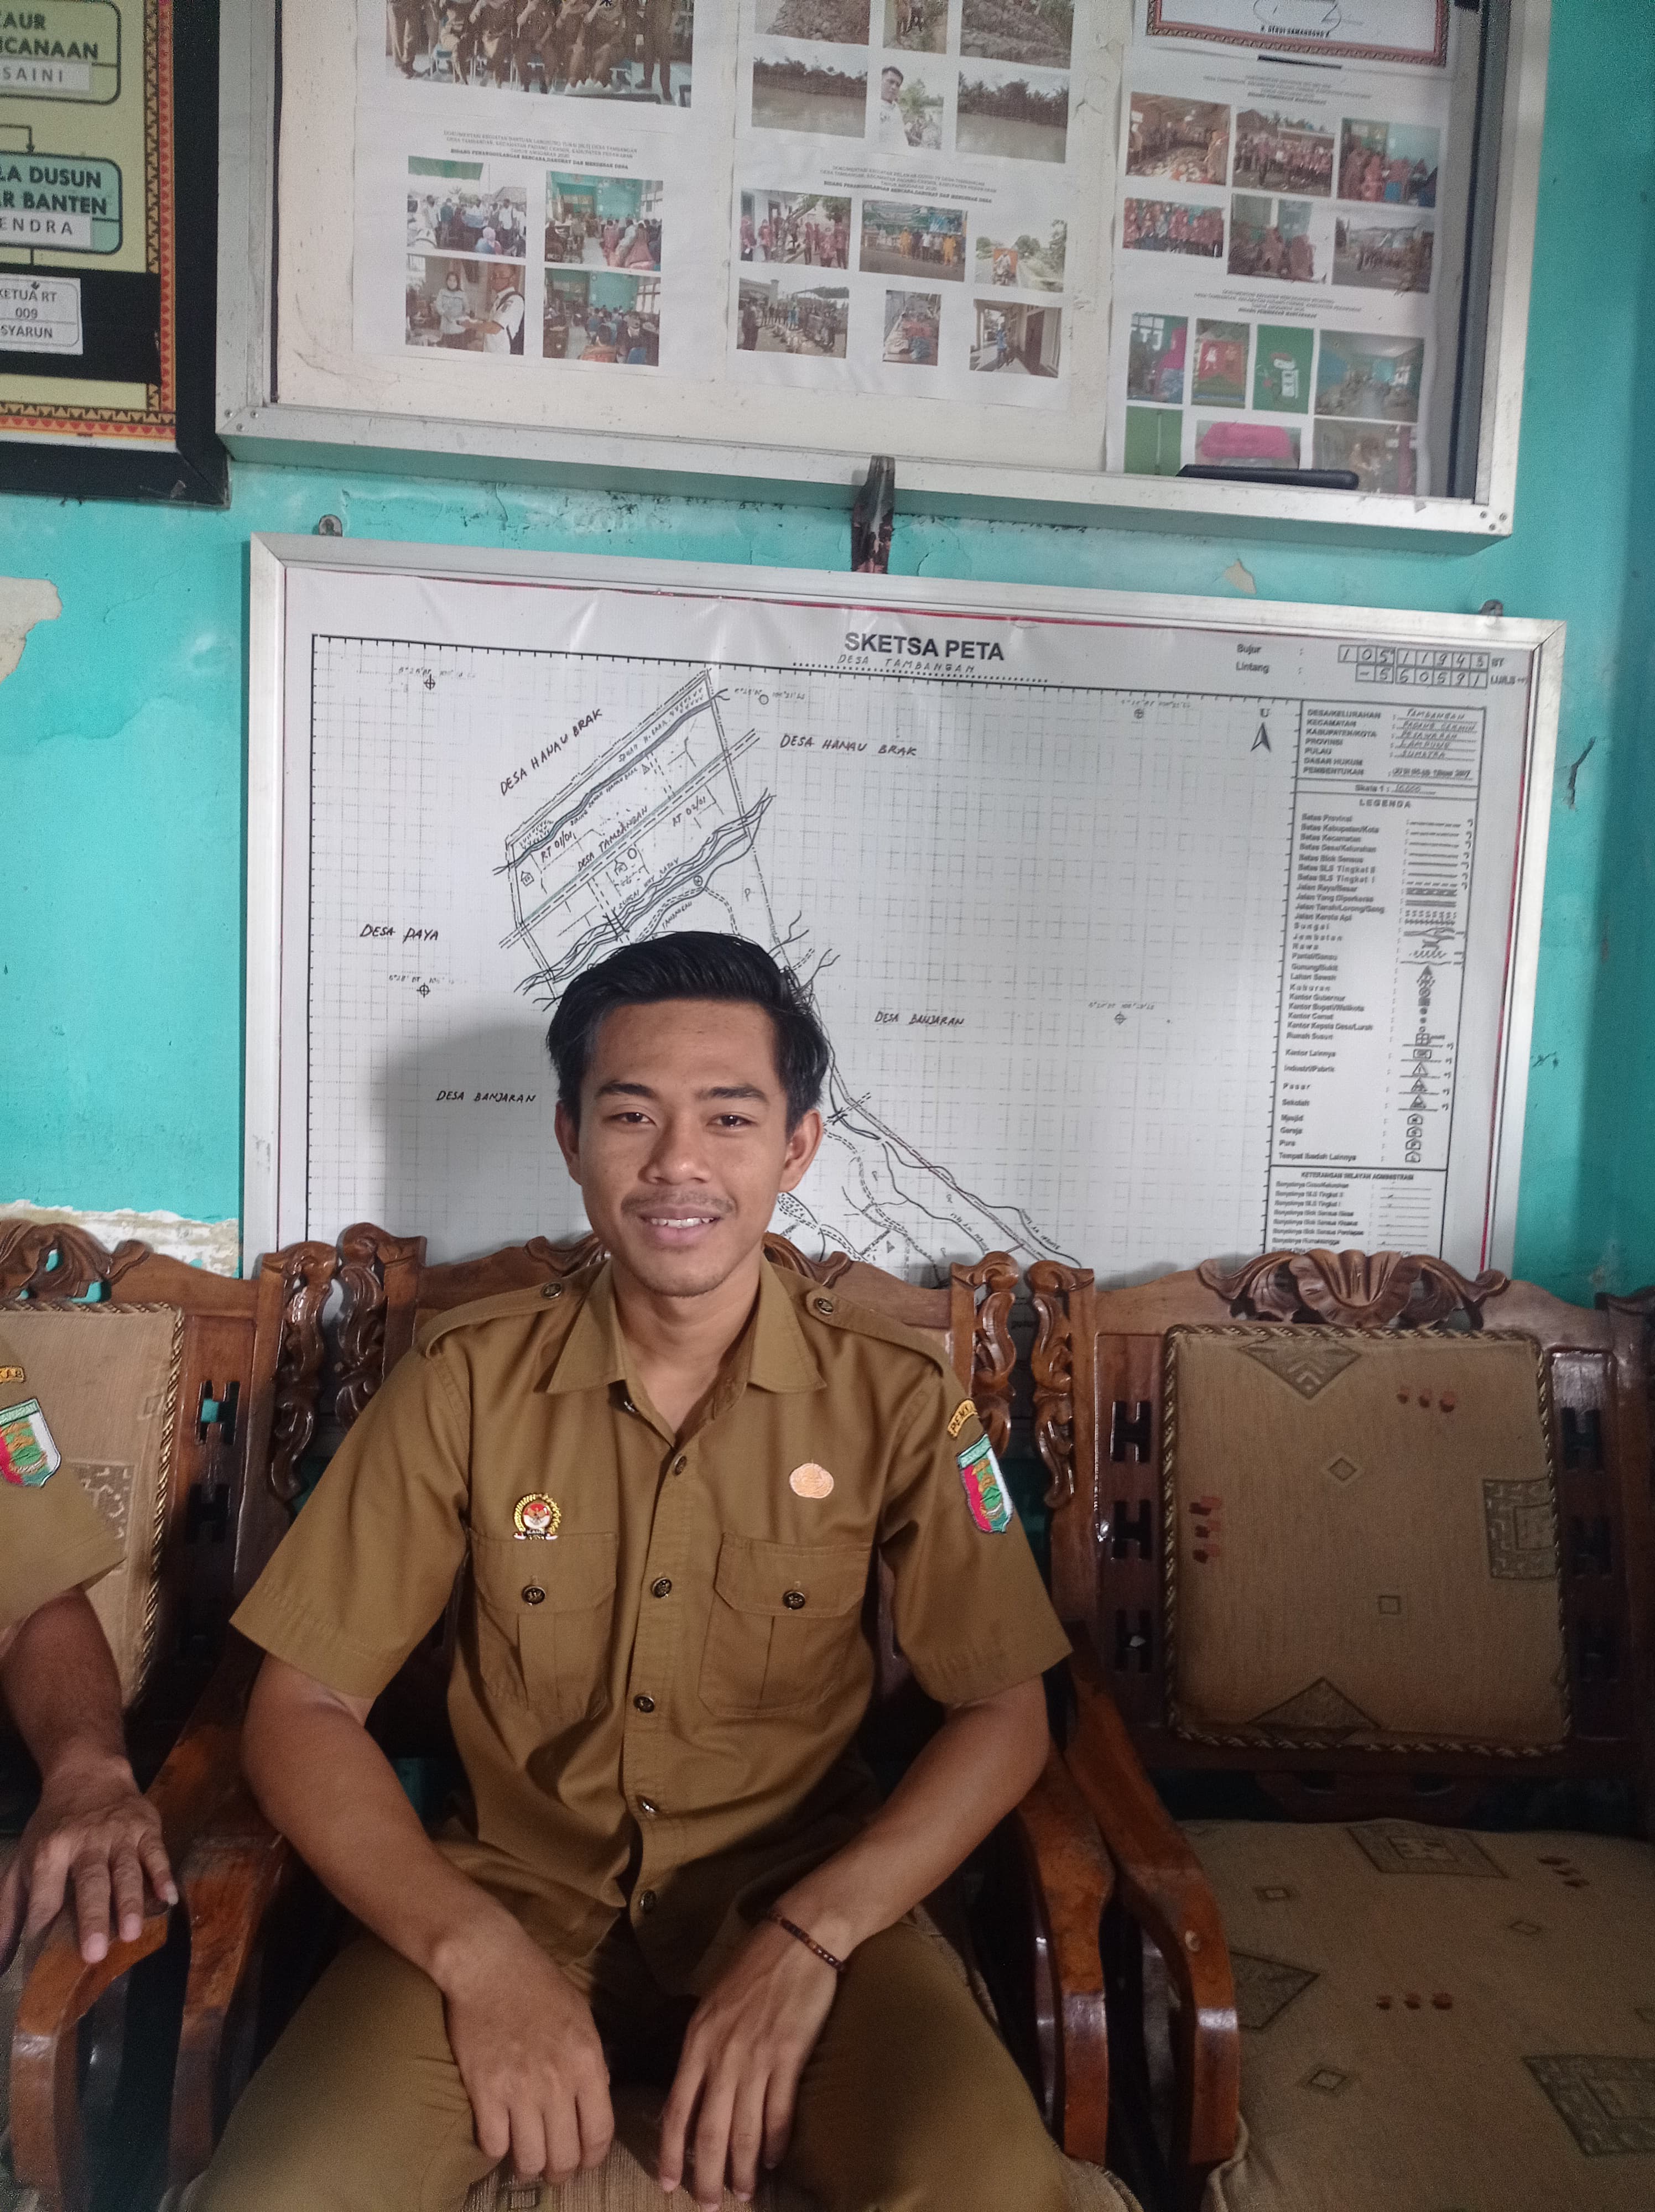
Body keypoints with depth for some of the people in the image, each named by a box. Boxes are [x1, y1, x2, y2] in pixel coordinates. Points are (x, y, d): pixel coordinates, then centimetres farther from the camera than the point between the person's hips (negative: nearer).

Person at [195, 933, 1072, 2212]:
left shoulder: (896, 1400, -7)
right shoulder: (468, 1381, -5)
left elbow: (1005, 1714, -3)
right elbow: (302, 1706, -4)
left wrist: (809, 1937, -18)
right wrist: (475, 1950, -18)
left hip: (801, 1897, 0)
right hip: (510, 1894, 1)